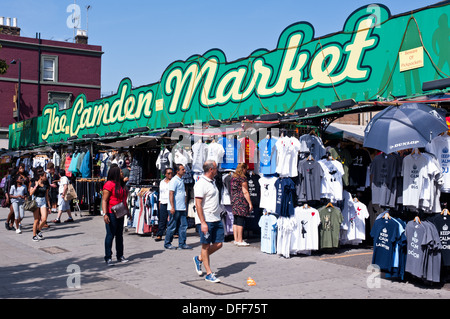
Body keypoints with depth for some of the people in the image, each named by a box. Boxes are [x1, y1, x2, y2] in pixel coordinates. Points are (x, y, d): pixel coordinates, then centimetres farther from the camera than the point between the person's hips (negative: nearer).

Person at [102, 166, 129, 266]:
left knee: (119, 235, 14)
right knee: (110, 235, -3)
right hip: (111, 214, -8)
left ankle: (120, 256, 23)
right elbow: (104, 200, -17)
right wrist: (105, 214, -25)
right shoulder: (109, 184, -13)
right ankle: (108, 258, 3)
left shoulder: (120, 184, 15)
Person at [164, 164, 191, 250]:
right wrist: (172, 207, -22)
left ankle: (182, 244, 11)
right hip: (175, 209, -8)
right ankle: (167, 244, 12)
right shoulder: (174, 180, -11)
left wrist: (185, 207, 19)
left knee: (183, 226, 5)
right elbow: (171, 194, -16)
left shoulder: (181, 180, 16)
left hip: (182, 208, 8)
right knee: (172, 227, 0)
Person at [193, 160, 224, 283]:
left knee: (218, 244, 7)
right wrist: (203, 223, -22)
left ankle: (199, 259, 28)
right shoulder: (201, 184, -14)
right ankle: (209, 274, 9)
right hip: (207, 221, -9)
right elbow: (198, 205, -18)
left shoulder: (212, 182, 16)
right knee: (206, 246, 2)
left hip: (217, 220, 9)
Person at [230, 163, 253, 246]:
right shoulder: (243, 178, -11)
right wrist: (250, 203, -8)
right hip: (241, 201, -8)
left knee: (235, 221, 9)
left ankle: (236, 240, 13)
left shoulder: (233, 177, 12)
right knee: (241, 221, -5)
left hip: (234, 201, 8)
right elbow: (245, 192, -12)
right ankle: (240, 241, -3)